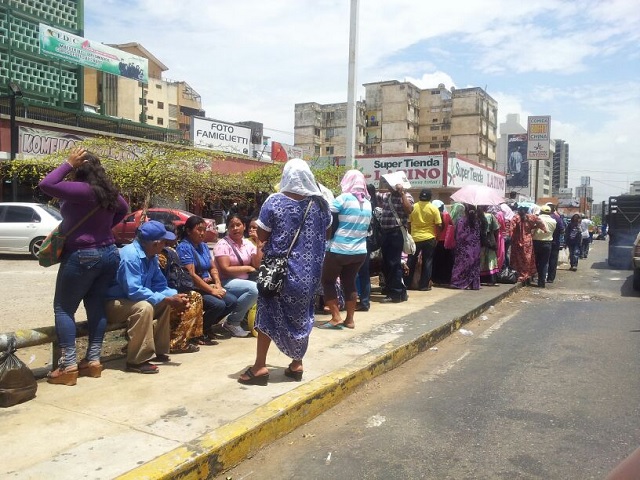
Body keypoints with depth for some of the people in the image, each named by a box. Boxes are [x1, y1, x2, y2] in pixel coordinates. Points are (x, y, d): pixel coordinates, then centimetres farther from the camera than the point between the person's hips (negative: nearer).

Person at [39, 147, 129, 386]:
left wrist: (68, 164, -12)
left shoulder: (81, 190, -17)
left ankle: (68, 366, -1)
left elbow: (46, 185, -19)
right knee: (96, 306, 12)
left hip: (82, 256, -8)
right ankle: (93, 360, 15)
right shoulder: (109, 192, 7)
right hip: (109, 254, 8)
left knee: (63, 308, 2)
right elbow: (123, 208, 26)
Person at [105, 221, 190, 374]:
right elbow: (134, 291, -34)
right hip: (112, 304, -10)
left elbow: (160, 284, 5)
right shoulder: (130, 255, -27)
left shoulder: (151, 256, 1)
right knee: (144, 307, -34)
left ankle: (158, 350, 12)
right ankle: (137, 361, -27)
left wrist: (175, 296, -15)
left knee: (166, 303, 7)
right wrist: (168, 300, -30)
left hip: (130, 299, 10)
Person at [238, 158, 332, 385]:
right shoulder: (319, 203, -1)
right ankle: (297, 364, 21)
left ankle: (260, 366, 6)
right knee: (301, 315, 14)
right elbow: (325, 233, 11)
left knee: (269, 313, 6)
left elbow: (262, 236, -6)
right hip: (308, 270, 3)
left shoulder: (274, 202, -10)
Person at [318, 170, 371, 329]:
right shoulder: (367, 203, 8)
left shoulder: (343, 198, -10)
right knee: (349, 282, 15)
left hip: (339, 250, -6)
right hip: (360, 251, 6)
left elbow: (328, 222, -8)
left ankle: (336, 318, 2)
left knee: (328, 281, 7)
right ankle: (350, 319, 16)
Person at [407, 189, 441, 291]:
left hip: (415, 238, 1)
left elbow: (408, 222, 0)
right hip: (429, 238, -1)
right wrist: (437, 236, 6)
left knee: (411, 261, 12)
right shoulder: (434, 208, -6)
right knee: (427, 262, 6)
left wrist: (410, 234, 12)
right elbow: (439, 225, -8)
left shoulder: (413, 207, -3)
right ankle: (424, 285, 7)